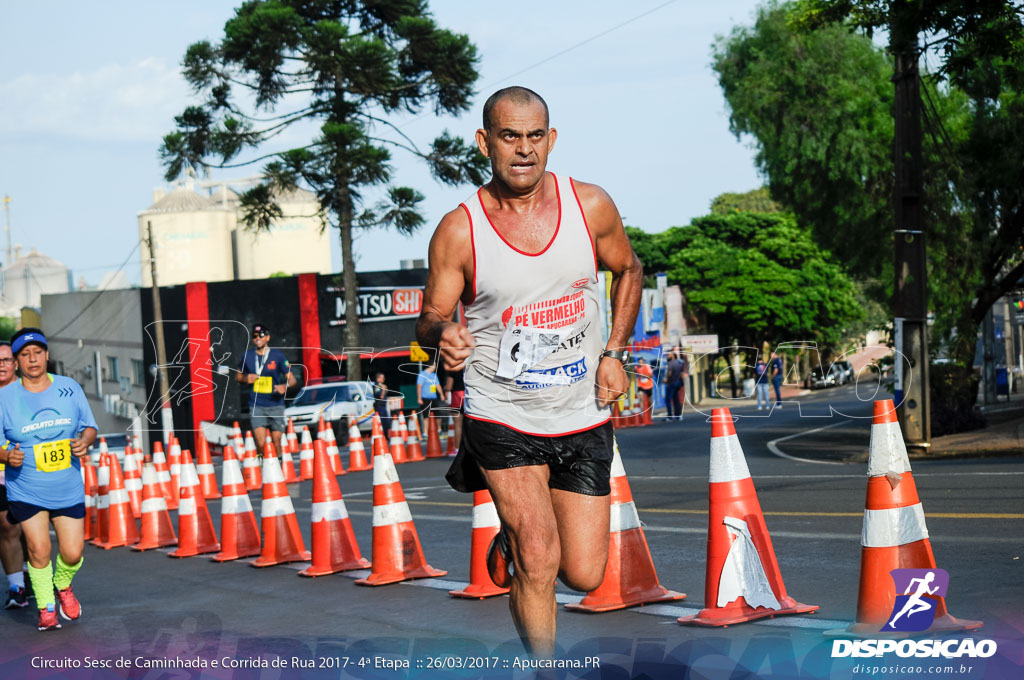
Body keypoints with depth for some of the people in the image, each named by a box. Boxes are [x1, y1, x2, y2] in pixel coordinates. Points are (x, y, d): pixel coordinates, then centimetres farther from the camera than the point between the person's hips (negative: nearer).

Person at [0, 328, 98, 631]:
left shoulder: (70, 388, 2)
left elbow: (89, 426, 10)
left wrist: (84, 441, -11)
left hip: (69, 489, 2)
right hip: (25, 490, -2)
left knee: (72, 553, 0)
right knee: (39, 550, -8)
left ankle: (63, 586, 34)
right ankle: (46, 608, 14)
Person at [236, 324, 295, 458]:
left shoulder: (277, 355, 0)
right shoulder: (247, 356, 6)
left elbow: (291, 379, 2)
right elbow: (238, 376, 21)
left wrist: (285, 386, -20)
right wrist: (246, 379, -2)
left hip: (276, 405, 0)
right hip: (256, 405, 0)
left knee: (276, 444, 2)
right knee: (261, 444, -13)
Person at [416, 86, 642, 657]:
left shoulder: (591, 206, -5)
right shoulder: (458, 231, -11)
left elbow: (628, 270, 13)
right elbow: (432, 317, -2)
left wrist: (615, 354, 3)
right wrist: (442, 337, -27)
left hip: (584, 417, 3)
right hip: (502, 415, -3)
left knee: (584, 574, 5)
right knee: (539, 558, -17)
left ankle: (515, 539, 39)